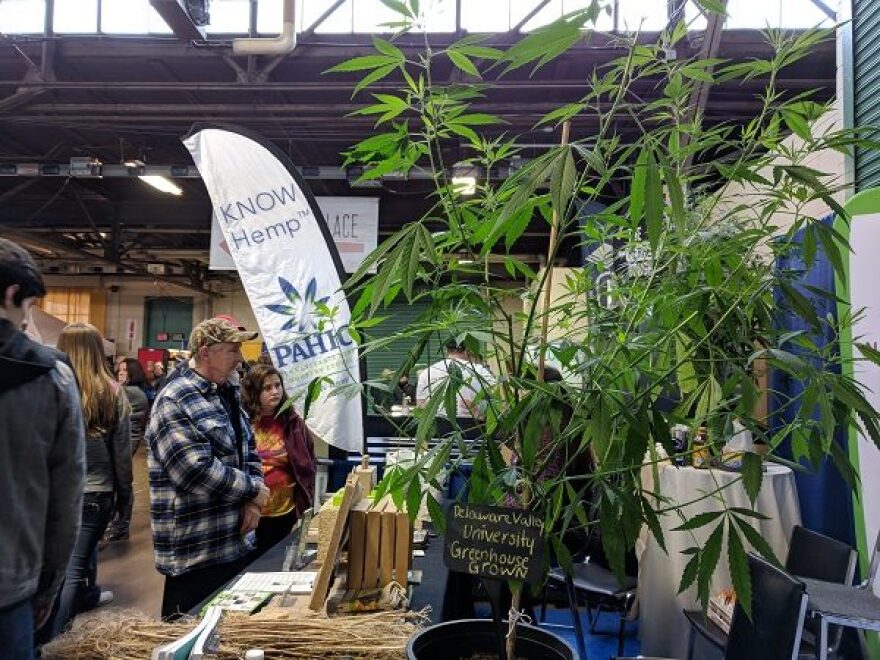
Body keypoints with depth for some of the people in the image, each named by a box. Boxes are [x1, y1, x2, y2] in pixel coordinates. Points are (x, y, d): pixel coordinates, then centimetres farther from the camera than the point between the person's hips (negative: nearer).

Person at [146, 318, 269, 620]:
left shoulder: (227, 394, 10)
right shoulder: (174, 402, -17)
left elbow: (248, 450, 13)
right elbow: (198, 471, -26)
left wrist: (252, 501, -4)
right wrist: (253, 490, -14)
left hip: (235, 543, 8)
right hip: (194, 552, -8)